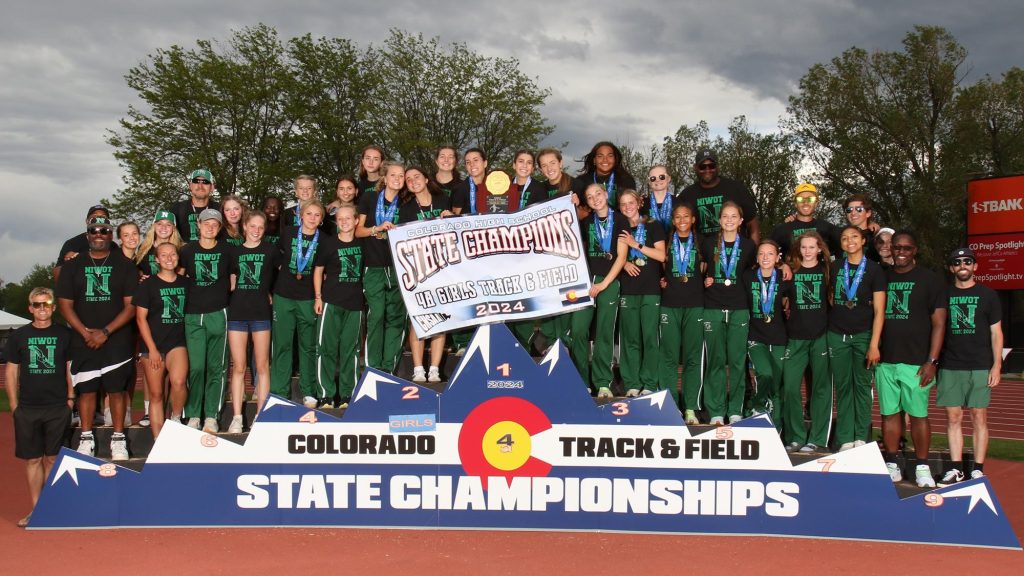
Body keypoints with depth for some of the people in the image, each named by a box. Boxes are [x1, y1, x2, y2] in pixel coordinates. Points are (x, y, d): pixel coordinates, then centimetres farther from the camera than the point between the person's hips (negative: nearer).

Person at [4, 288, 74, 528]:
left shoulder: (64, 334, 5)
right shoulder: (18, 336, 6)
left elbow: (71, 368, 9)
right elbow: (11, 372, 9)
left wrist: (70, 397, 1)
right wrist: (14, 406, 3)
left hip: (58, 408, -1)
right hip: (27, 409, 1)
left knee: (52, 459, 4)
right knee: (32, 459, 4)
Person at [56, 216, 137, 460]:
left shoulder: (125, 265, 3)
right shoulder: (73, 266, 8)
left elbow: (131, 306, -2)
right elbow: (65, 304, 5)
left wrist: (105, 332, -11)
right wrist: (85, 332, -9)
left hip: (117, 341, -1)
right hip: (83, 342, 1)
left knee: (117, 390, 0)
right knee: (86, 390, 3)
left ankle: (118, 439, 9)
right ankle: (86, 438, 14)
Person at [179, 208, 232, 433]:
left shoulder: (226, 251, 5)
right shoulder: (188, 250, 5)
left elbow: (233, 278, 16)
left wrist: (224, 294, 8)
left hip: (218, 314, 0)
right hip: (193, 315, 0)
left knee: (215, 367, 2)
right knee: (195, 367, -4)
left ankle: (211, 416, 10)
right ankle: (193, 415, 7)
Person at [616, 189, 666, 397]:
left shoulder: (653, 226, 5)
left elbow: (661, 255, -4)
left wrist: (636, 244, -10)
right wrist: (623, 263, -4)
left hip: (651, 290, -3)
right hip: (627, 291, 3)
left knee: (650, 337, -5)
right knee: (630, 338, 2)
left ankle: (650, 384, -1)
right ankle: (632, 384, 6)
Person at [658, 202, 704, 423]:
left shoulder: (701, 243, 10)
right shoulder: (666, 242, 10)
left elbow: (706, 269, 17)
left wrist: (706, 280, 0)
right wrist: (661, 281, 3)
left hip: (695, 304, 0)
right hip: (669, 304, 0)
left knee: (693, 357, -1)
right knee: (669, 356, -1)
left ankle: (690, 409, 2)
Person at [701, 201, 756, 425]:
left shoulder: (749, 245, 5)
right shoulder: (709, 243, 6)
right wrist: (704, 279, 1)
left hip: (739, 308, 0)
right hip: (713, 308, 0)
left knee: (736, 360, 0)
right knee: (716, 360, 1)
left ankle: (735, 411, 9)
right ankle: (716, 413, 6)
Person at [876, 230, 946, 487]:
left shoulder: (929, 280, 1)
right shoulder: (882, 277, 10)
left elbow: (939, 323, -2)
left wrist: (932, 361, -9)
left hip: (916, 362, -3)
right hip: (885, 360, 3)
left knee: (918, 415, 0)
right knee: (889, 413, 7)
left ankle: (922, 467, 10)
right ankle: (891, 465, 15)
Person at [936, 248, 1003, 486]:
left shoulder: (988, 295, 6)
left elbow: (996, 333, 6)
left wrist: (997, 365, -3)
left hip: (980, 367, -2)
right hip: (950, 367, 2)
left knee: (979, 417, -1)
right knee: (953, 417, 2)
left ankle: (978, 469, 5)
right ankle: (956, 468, 8)